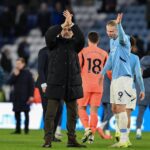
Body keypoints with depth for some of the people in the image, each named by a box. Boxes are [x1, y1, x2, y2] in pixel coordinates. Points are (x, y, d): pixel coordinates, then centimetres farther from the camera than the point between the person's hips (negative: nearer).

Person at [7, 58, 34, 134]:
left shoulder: (27, 73, -4)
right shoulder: (14, 73, 9)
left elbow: (31, 85, -5)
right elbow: (9, 82, 2)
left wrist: (31, 96, -11)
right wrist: (14, 75, -11)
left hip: (25, 96, -5)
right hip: (16, 96, 5)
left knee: (26, 113, -1)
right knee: (17, 113, 7)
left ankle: (26, 129, 3)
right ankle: (18, 129, 13)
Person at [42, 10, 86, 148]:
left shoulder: (74, 43, 7)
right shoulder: (54, 42, 3)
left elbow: (82, 39, -15)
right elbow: (48, 35, -18)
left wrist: (71, 24, -19)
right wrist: (63, 24, -19)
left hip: (72, 83, 2)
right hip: (55, 83, -2)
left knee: (72, 113, 6)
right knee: (51, 112, -6)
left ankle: (71, 139, 14)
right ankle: (48, 140, -5)